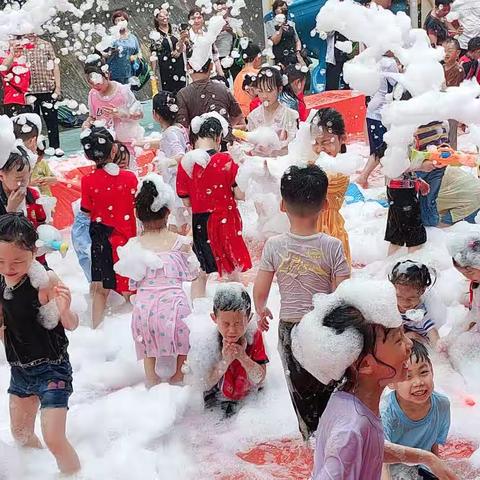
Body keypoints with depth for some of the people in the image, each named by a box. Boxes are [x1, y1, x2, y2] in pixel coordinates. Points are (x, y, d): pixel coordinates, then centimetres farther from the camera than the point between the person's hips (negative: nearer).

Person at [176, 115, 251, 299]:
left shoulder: (185, 162, -5)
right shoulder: (225, 160, -14)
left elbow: (185, 201, -1)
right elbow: (240, 194, -13)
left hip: (198, 224, 3)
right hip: (225, 222, -3)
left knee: (200, 274, 18)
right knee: (231, 272, 12)